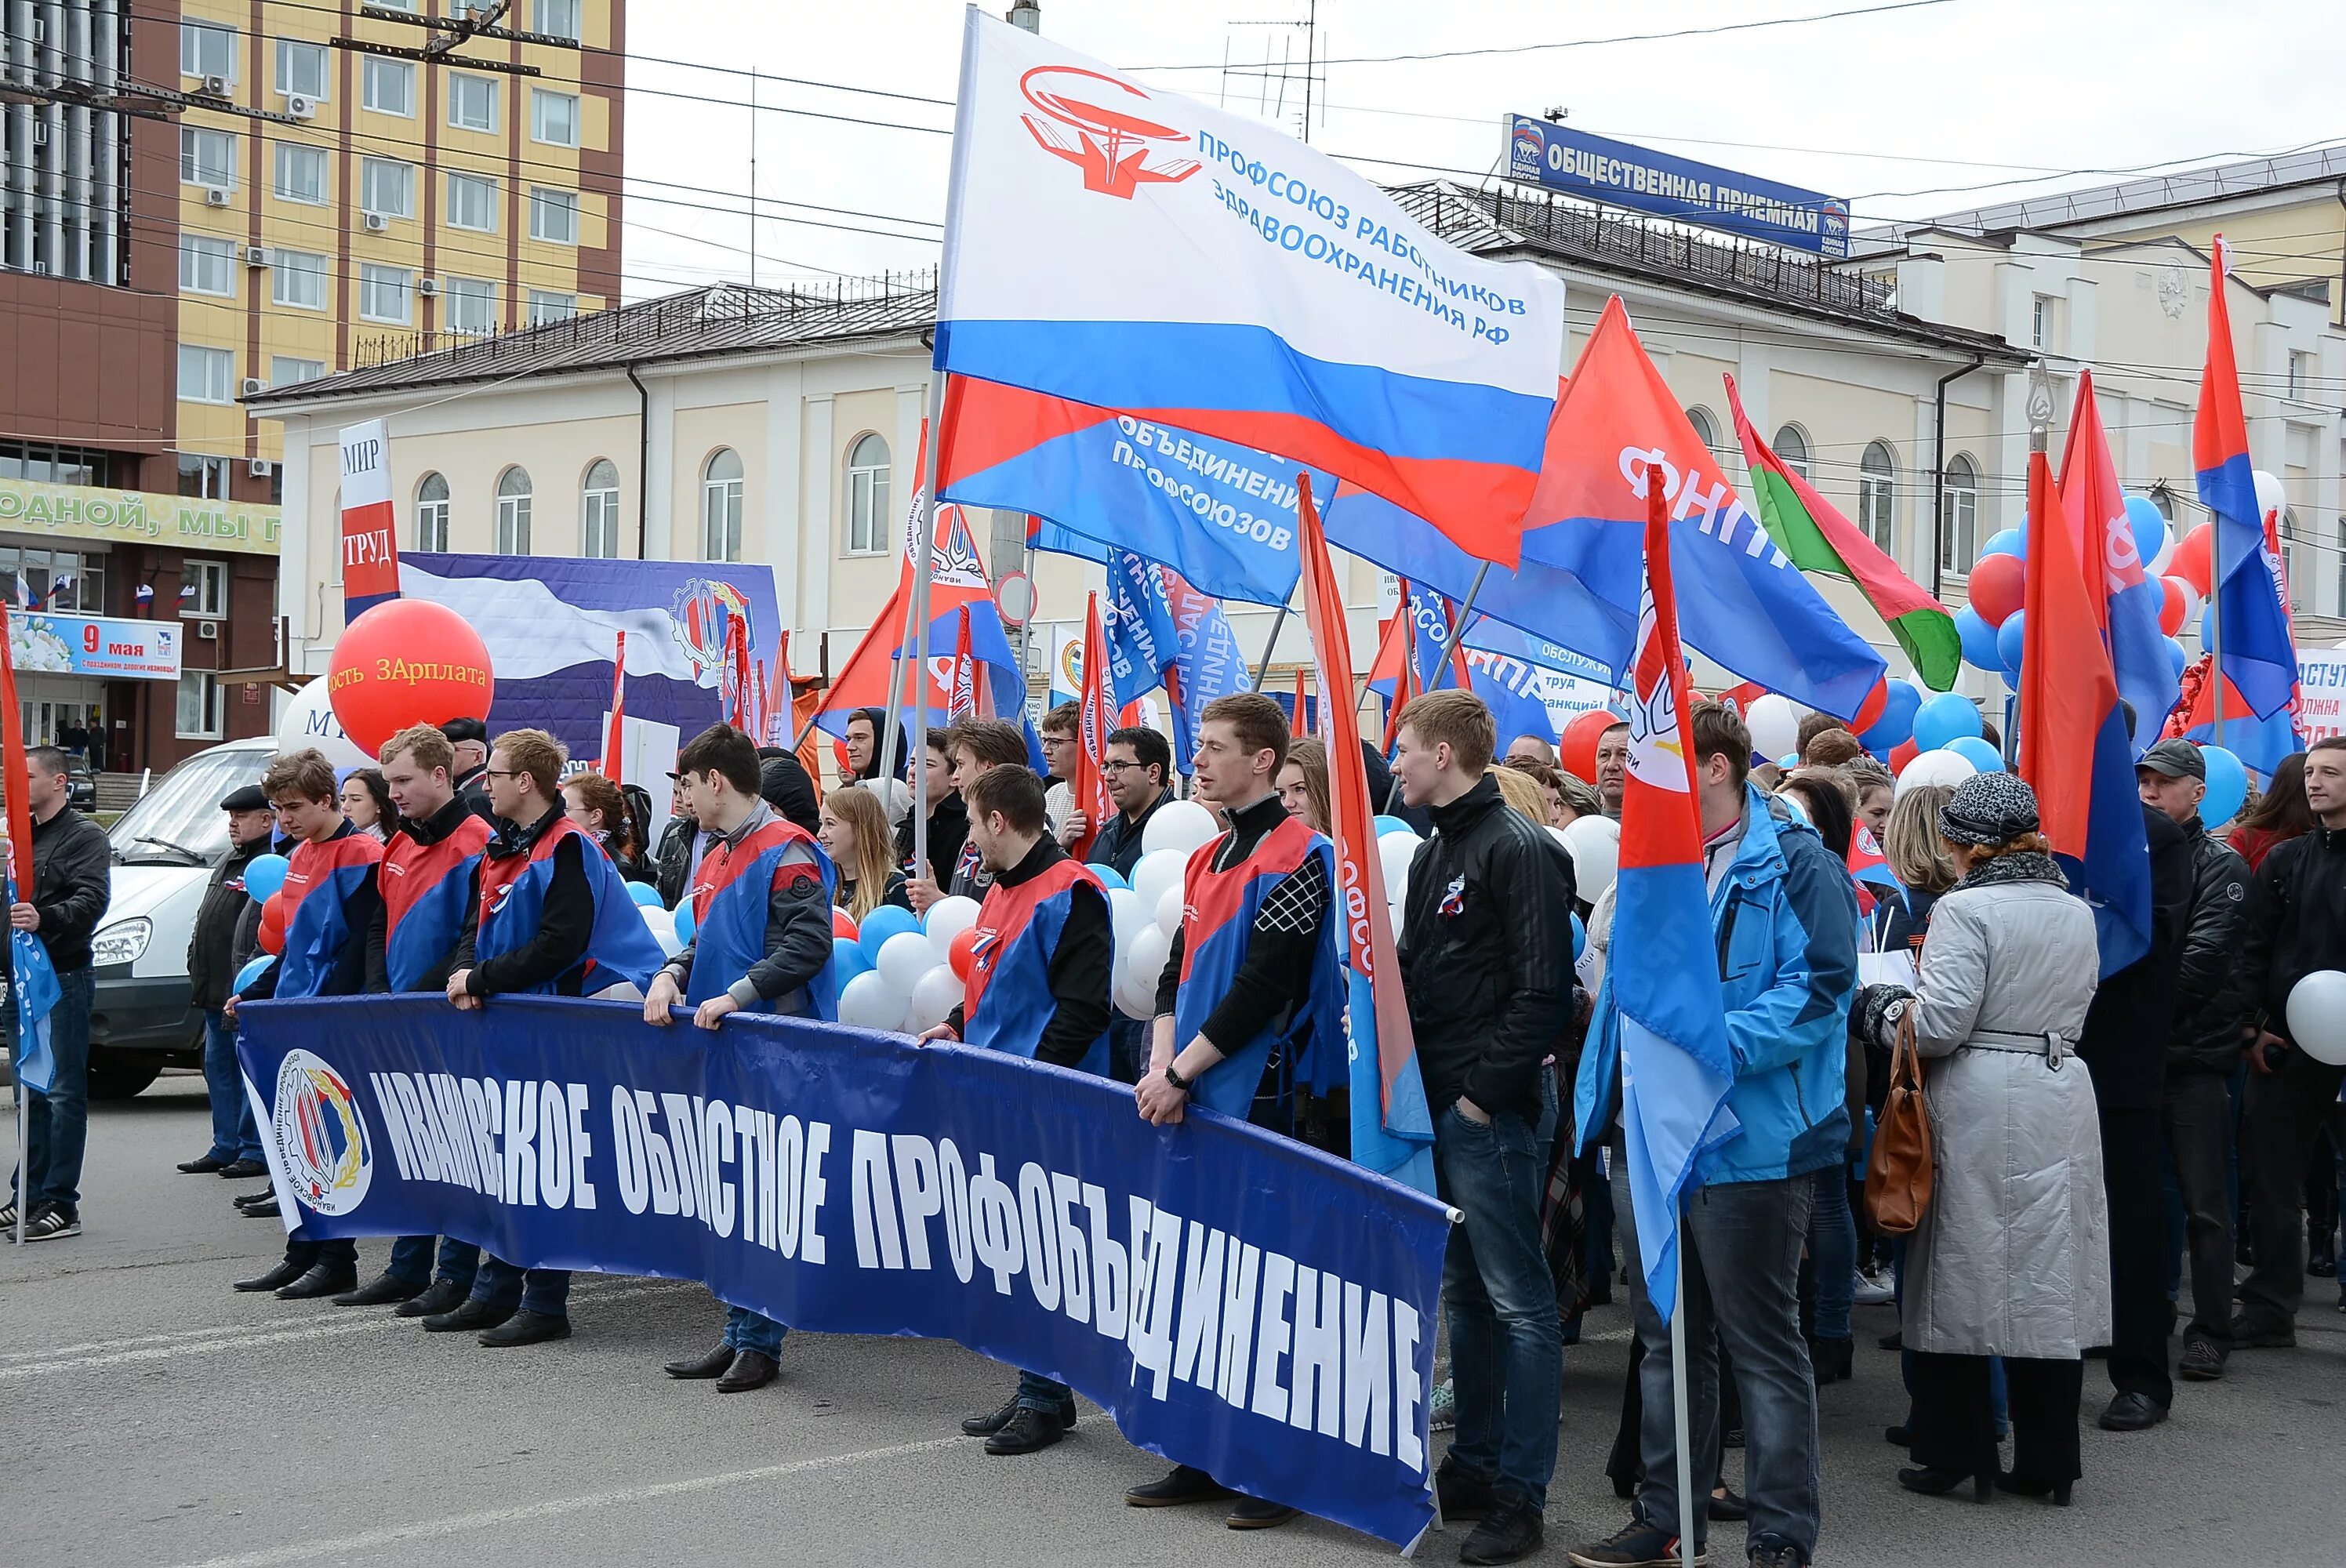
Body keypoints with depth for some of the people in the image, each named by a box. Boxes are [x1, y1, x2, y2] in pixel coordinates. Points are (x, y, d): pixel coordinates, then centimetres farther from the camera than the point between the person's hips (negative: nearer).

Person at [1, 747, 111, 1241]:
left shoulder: (85, 835, -5)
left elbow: (92, 899, -19)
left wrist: (45, 918, -36)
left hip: (64, 977, -8)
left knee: (63, 1093, -7)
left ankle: (61, 1206, -6)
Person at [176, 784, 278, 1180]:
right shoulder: (228, 862, 19)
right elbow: (206, 921, 27)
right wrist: (199, 976, 21)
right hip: (215, 990, 11)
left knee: (251, 1068, -6)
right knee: (218, 1066, 14)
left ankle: (255, 1150, -1)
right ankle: (226, 1146, 21)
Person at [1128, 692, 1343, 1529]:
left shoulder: (1296, 857, -11)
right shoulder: (1207, 857, 16)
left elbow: (1263, 987, -17)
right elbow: (1177, 972, 14)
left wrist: (1183, 1074, -14)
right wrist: (1161, 1067, -2)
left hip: (1258, 1105, -8)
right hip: (1190, 1105, 8)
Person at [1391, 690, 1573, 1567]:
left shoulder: (1518, 848, -13)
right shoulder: (1437, 850, 15)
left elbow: (1542, 991, -19)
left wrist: (1482, 1094, -17)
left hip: (1491, 1110, -9)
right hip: (1438, 1107, 9)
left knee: (1518, 1302, -3)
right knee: (1464, 1293, 15)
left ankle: (1520, 1495, 2)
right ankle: (1474, 1467, 24)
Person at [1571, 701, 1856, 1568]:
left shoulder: (1792, 863, -9)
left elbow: (1820, 986, -18)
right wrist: (1607, 1089, 14)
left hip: (1747, 1139, -8)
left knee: (1761, 1343, 0)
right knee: (1665, 1335, 15)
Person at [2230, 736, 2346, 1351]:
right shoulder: (2284, 860, 11)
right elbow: (2254, 947, 7)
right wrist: (2251, 1026, -3)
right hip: (2285, 1042, 3)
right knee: (2269, 1176, 5)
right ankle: (2269, 1307, 13)